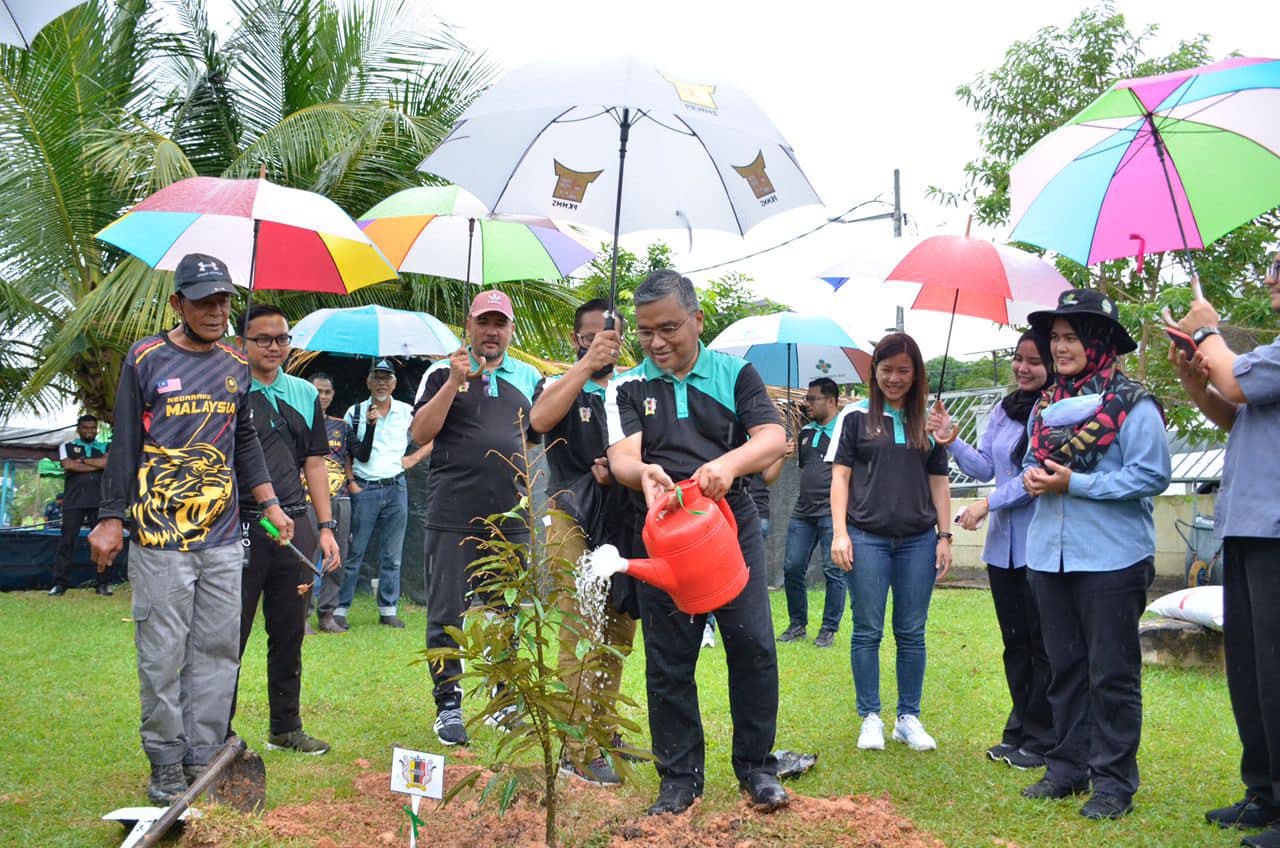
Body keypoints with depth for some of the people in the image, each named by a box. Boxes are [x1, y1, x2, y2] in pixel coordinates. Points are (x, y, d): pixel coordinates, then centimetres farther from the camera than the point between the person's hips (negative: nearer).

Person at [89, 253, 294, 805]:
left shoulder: (236, 366, 13)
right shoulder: (145, 360, 0)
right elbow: (124, 443, 0)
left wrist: (269, 504, 13)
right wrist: (111, 519, -4)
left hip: (222, 536, 5)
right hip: (158, 535, -4)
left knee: (218, 649, 5)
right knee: (163, 653, -2)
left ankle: (205, 758, 14)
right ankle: (166, 765, 8)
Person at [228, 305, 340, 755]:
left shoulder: (305, 394, 14)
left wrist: (325, 527, 11)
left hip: (295, 525, 5)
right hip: (241, 527, -5)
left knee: (289, 634, 11)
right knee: (230, 634, -1)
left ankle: (286, 727, 22)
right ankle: (218, 732, 9)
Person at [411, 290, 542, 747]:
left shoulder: (529, 377, 14)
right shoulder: (443, 372, 5)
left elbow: (541, 435, 20)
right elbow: (421, 433, -5)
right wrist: (455, 382, -12)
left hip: (511, 517, 3)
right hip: (453, 516, -3)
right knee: (447, 616, 0)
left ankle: (505, 701, 22)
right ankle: (448, 705, 9)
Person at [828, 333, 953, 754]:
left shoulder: (928, 422, 12)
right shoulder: (855, 416, 4)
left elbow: (939, 482, 14)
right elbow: (840, 476, 2)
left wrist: (945, 536, 7)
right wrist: (839, 532, -7)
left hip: (918, 540, 2)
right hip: (867, 537, -2)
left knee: (912, 632, 6)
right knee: (868, 631, 1)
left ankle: (909, 718, 15)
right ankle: (870, 718, 10)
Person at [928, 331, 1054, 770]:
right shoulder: (1003, 410, 11)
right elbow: (985, 468, 14)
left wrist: (988, 504, -14)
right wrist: (952, 441, -1)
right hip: (1003, 544, 7)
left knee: (1042, 643, 1)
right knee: (1014, 641, 14)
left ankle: (1040, 739, 10)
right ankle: (1019, 730, 24)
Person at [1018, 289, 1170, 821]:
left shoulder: (1131, 404, -9)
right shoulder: (1046, 405, 12)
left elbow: (1153, 474, -15)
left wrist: (1073, 483, -18)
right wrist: (1032, 477, -2)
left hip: (1111, 558, -6)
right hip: (1050, 556, 7)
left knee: (1112, 673, 1)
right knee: (1064, 668, 14)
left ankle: (1114, 781, 10)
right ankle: (1067, 768, 24)